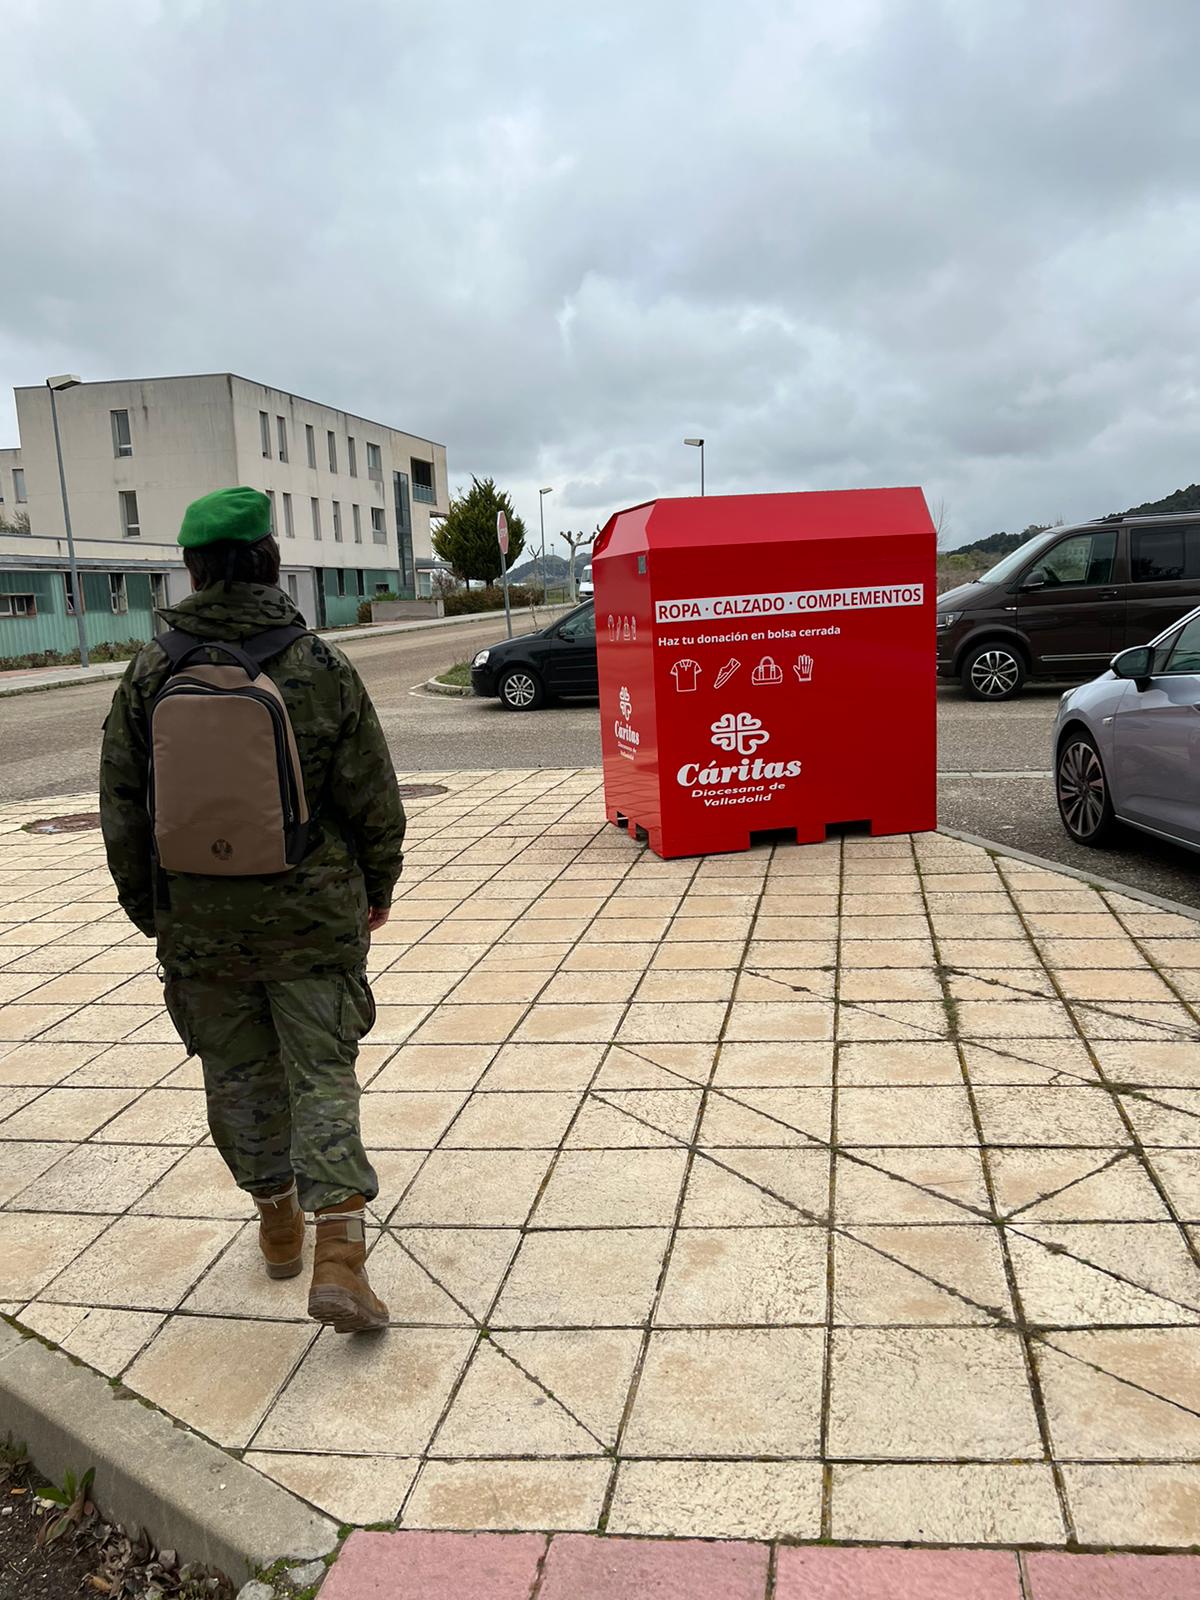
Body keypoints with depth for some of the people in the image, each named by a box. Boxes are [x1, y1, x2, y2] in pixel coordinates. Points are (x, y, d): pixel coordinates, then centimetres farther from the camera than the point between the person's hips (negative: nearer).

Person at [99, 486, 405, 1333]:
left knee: (240, 1073, 17)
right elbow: (374, 800, -5)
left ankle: (279, 1227, 34)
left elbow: (123, 810, 1)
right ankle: (338, 1251, -1)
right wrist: (378, 887, 11)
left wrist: (148, 909, 14)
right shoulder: (321, 667, -9)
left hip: (199, 921, 2)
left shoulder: (150, 673, -5)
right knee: (322, 1071, 7)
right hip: (314, 913, -1)